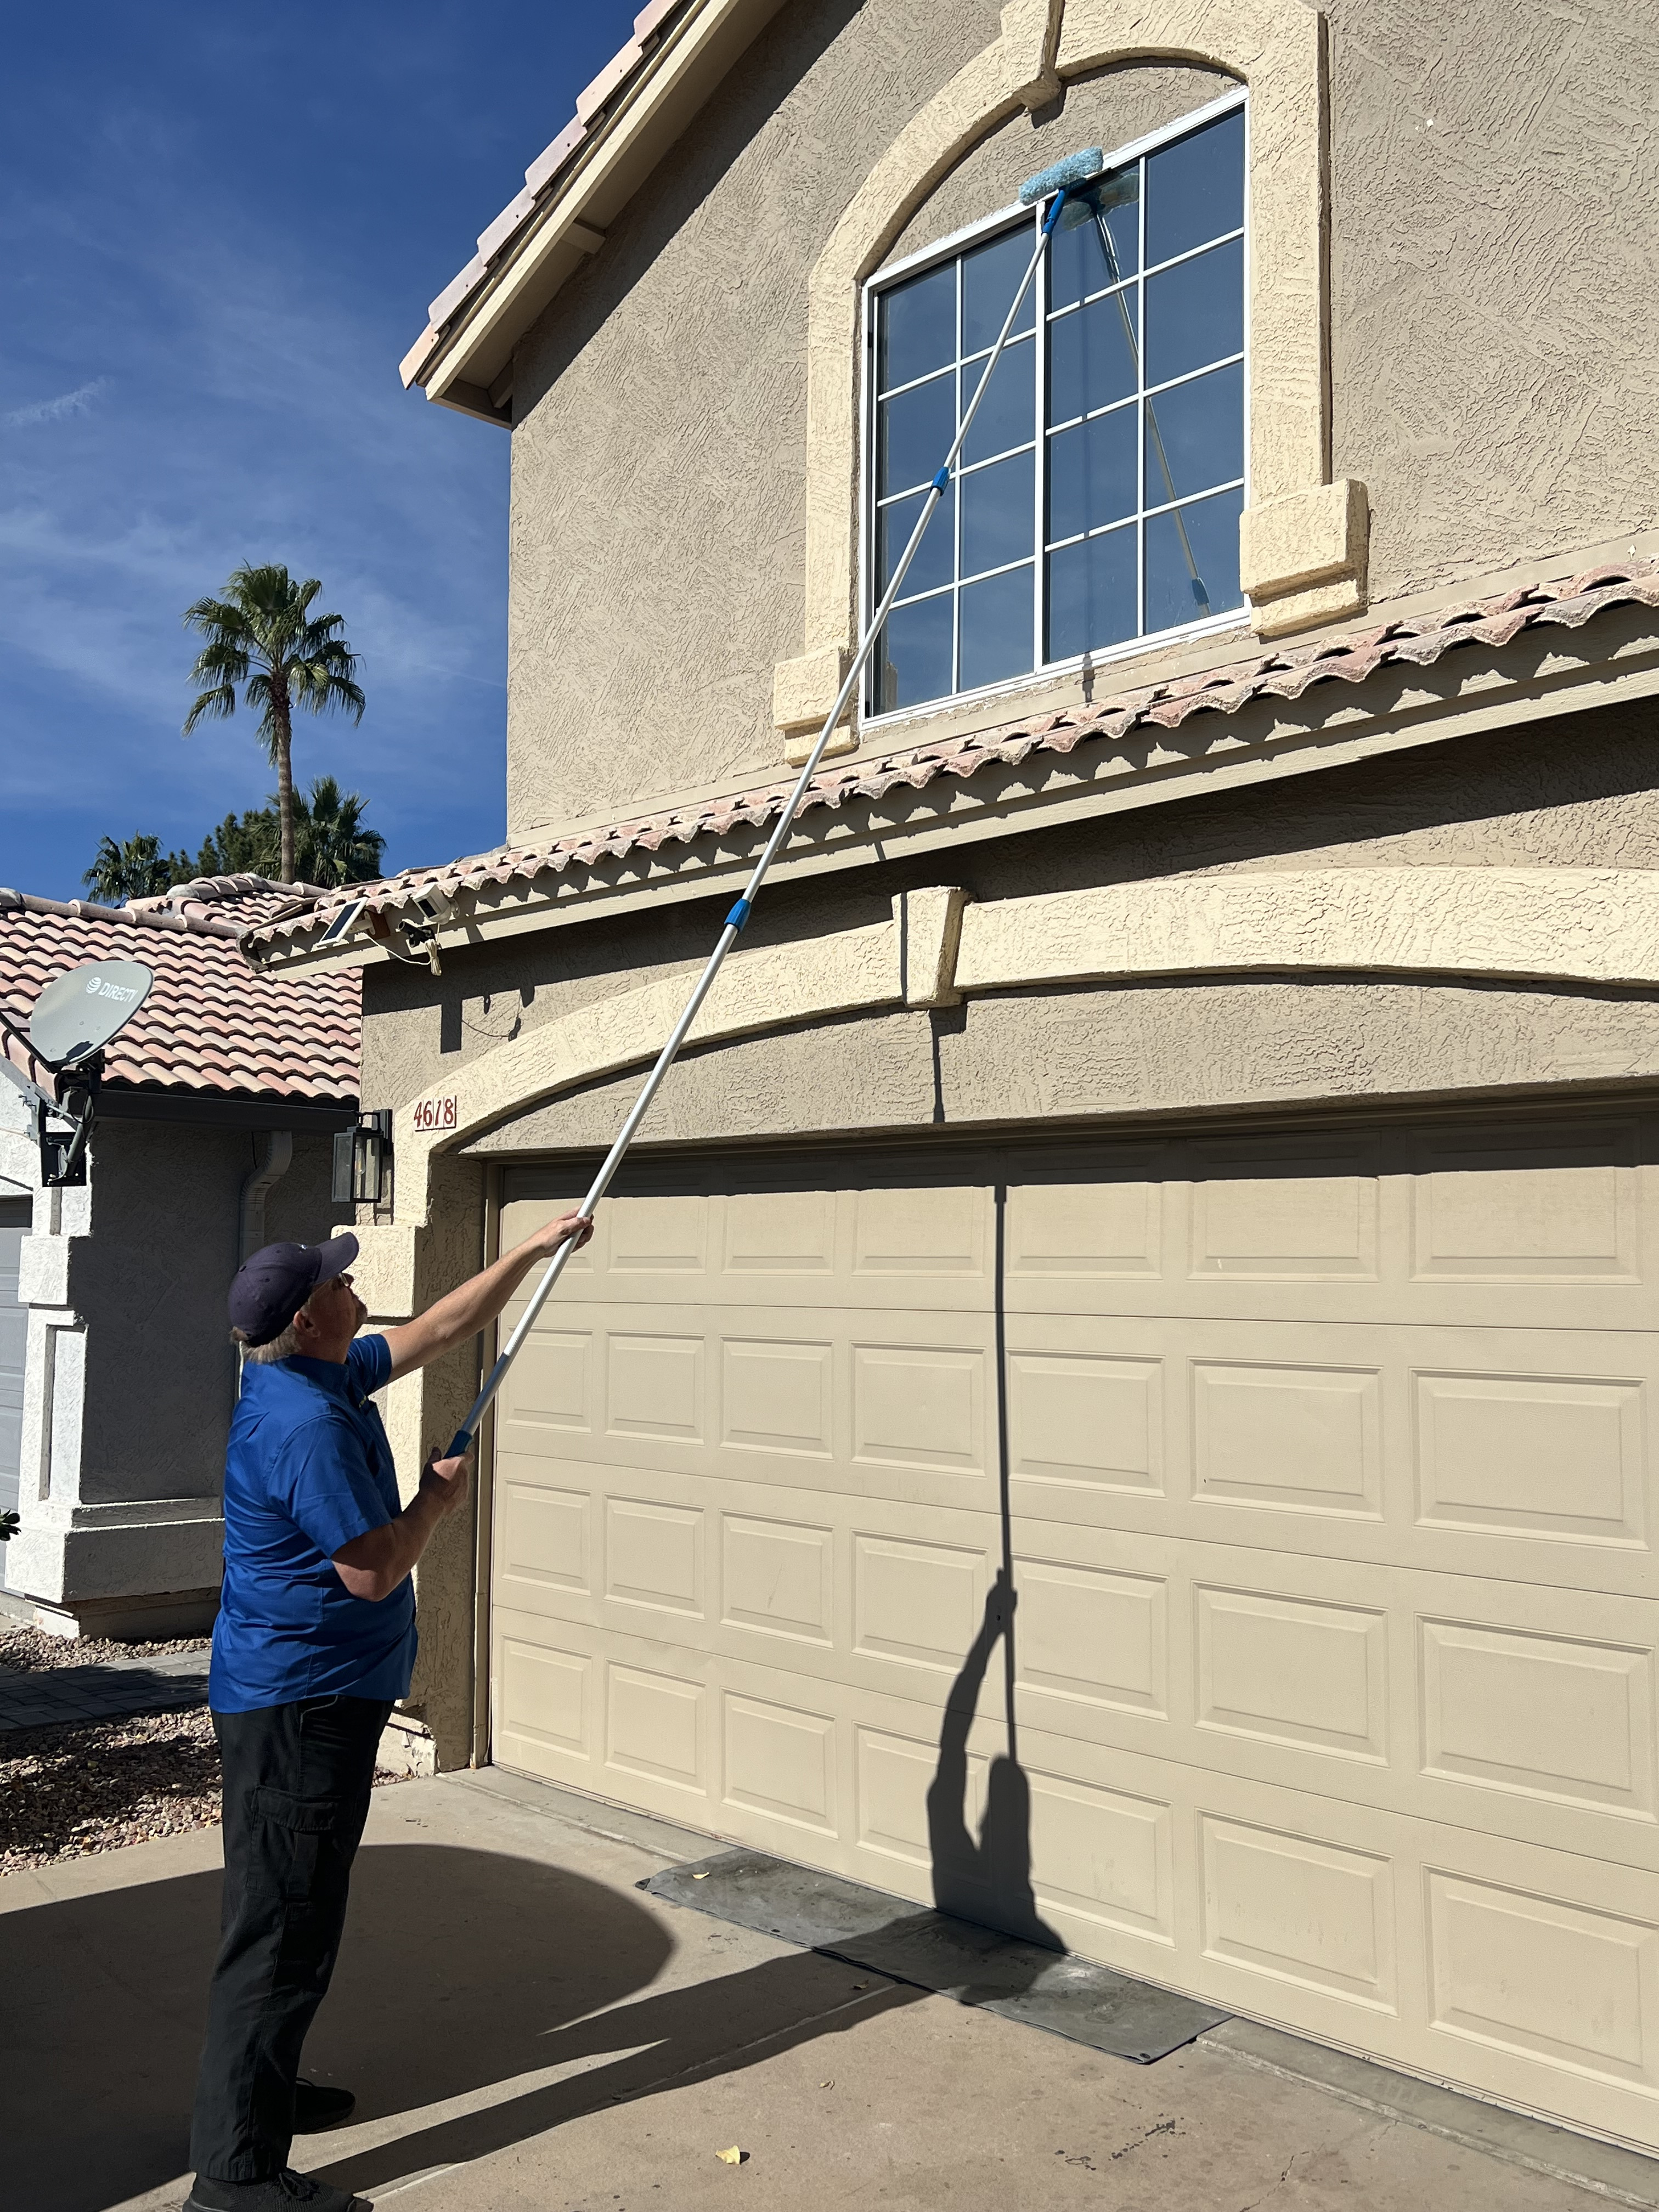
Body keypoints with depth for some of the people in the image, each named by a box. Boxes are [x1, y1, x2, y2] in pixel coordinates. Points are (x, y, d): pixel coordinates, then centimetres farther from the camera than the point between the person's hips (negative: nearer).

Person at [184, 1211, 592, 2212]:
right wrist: (441, 1498, -9)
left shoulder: (323, 1379, 7)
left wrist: (538, 1248, 17)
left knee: (287, 1914, 22)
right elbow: (373, 1570, -26)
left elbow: (440, 1329, 17)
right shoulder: (310, 1424, -24)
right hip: (302, 1703, -11)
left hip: (301, 1694, 11)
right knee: (283, 1928, -3)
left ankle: (262, 2088, 37)